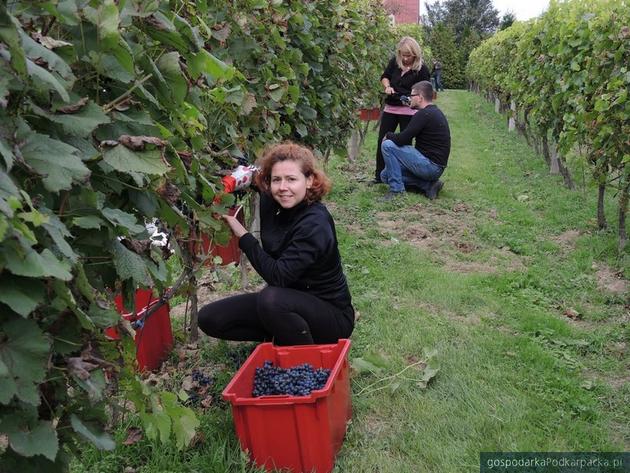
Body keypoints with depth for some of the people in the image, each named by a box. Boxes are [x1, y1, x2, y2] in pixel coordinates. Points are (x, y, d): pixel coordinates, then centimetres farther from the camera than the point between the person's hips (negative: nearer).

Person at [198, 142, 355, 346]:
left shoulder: (315, 224, -27)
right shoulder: (270, 203, -6)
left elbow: (278, 277, -32)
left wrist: (243, 235, -25)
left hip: (331, 314, -7)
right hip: (287, 301, 7)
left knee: (272, 299, -38)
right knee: (209, 318, -4)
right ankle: (282, 335, 9)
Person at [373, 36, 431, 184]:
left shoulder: (422, 69, -11)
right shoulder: (394, 61, 1)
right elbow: (384, 76, 14)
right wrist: (387, 86, -6)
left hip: (409, 111, -5)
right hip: (390, 108, 5)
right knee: (382, 141, 6)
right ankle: (379, 176, 16)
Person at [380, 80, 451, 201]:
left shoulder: (424, 114, -17)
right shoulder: (435, 112, 16)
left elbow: (401, 140, -20)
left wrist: (388, 135, 0)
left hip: (430, 165, -10)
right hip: (435, 167, 10)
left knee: (387, 145, -13)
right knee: (386, 175, 13)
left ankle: (396, 190, -10)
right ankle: (429, 185, 7)